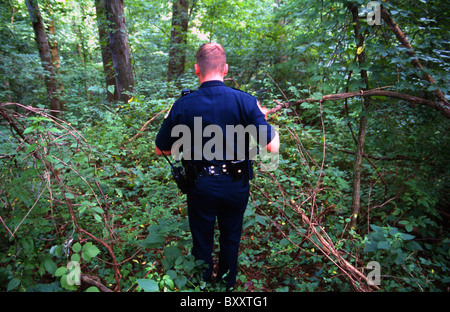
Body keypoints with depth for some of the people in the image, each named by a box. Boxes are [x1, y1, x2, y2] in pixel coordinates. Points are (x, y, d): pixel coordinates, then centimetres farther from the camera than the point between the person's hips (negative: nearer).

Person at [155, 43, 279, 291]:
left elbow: (161, 150, -4)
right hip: (236, 185, 1)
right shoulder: (246, 101, -15)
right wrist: (265, 118, 5)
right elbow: (273, 147, -12)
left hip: (201, 186, -1)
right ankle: (227, 283, 47)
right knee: (231, 238, 25)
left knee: (202, 242, 21)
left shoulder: (182, 106, -14)